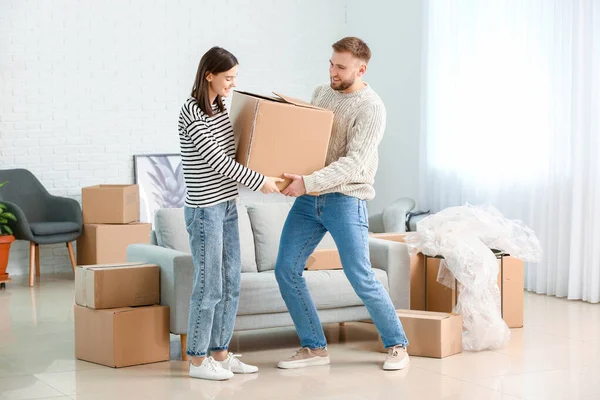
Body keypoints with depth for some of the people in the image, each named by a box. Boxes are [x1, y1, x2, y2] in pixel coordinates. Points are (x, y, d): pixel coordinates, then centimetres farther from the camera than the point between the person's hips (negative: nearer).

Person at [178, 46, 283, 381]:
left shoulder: (221, 107, 10)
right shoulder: (191, 112, -16)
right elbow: (216, 161, -18)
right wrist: (259, 181, -15)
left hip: (228, 207, 8)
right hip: (205, 210, -8)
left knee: (231, 283, 11)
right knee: (210, 286, -3)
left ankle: (220, 354, 21)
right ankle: (198, 361, 9)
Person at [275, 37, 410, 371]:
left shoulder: (371, 108, -12)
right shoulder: (321, 93, 11)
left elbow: (353, 163, -21)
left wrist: (308, 183, -30)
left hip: (346, 200, -7)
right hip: (308, 198, 7)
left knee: (361, 278, -5)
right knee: (286, 270, 1)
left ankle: (397, 345, 15)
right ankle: (314, 347, 13)